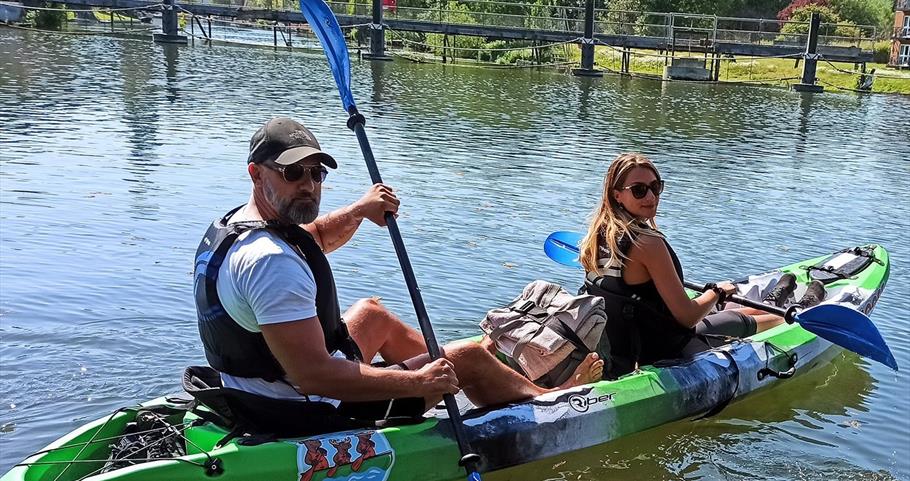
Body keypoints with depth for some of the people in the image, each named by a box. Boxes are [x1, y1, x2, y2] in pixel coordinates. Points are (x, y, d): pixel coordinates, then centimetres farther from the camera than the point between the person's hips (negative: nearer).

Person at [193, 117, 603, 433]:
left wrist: (358, 210, 5)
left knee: (372, 313, 30)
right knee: (466, 356, 2)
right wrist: (418, 383, -27)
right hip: (310, 420, -11)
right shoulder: (272, 260, -31)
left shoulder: (233, 227, 3)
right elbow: (312, 376, -35)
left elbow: (316, 238, 24)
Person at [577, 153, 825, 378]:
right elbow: (687, 317, -24)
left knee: (716, 312, 31)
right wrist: (717, 292, -4)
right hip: (665, 355, -7)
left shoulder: (599, 234, -4)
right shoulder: (648, 243, -29)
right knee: (738, 321, 19)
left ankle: (769, 306, 60)